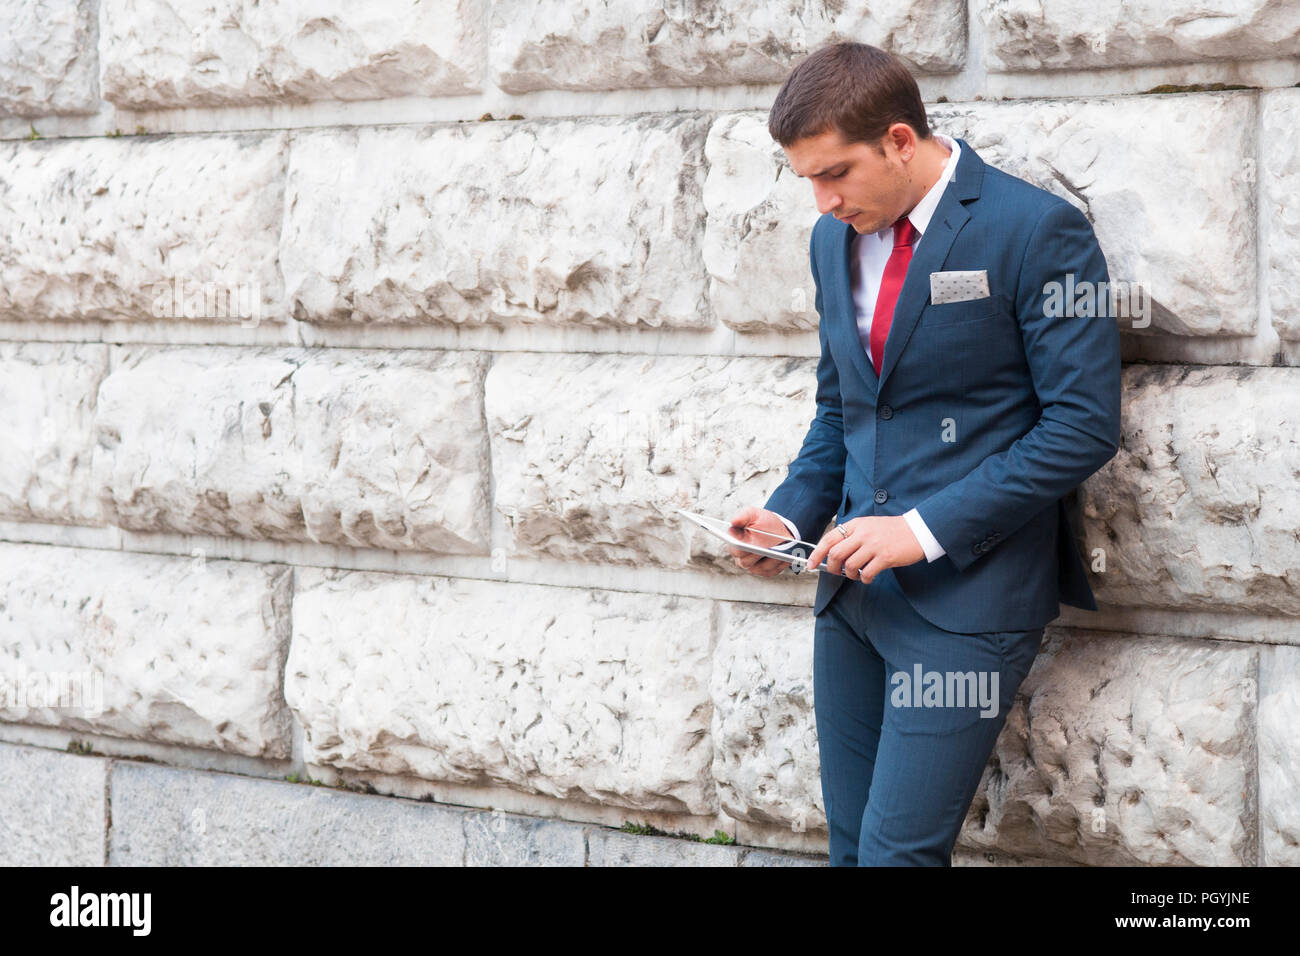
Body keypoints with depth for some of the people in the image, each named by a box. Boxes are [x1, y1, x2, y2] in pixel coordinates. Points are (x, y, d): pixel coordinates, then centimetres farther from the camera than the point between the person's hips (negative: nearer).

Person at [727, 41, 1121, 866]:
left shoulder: (1035, 231, -10)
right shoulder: (835, 239, 12)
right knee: (851, 844, 9)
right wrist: (792, 516, 4)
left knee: (898, 850, -13)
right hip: (856, 584, 7)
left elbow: (1083, 425, -13)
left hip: (968, 595, -7)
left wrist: (927, 528, -18)